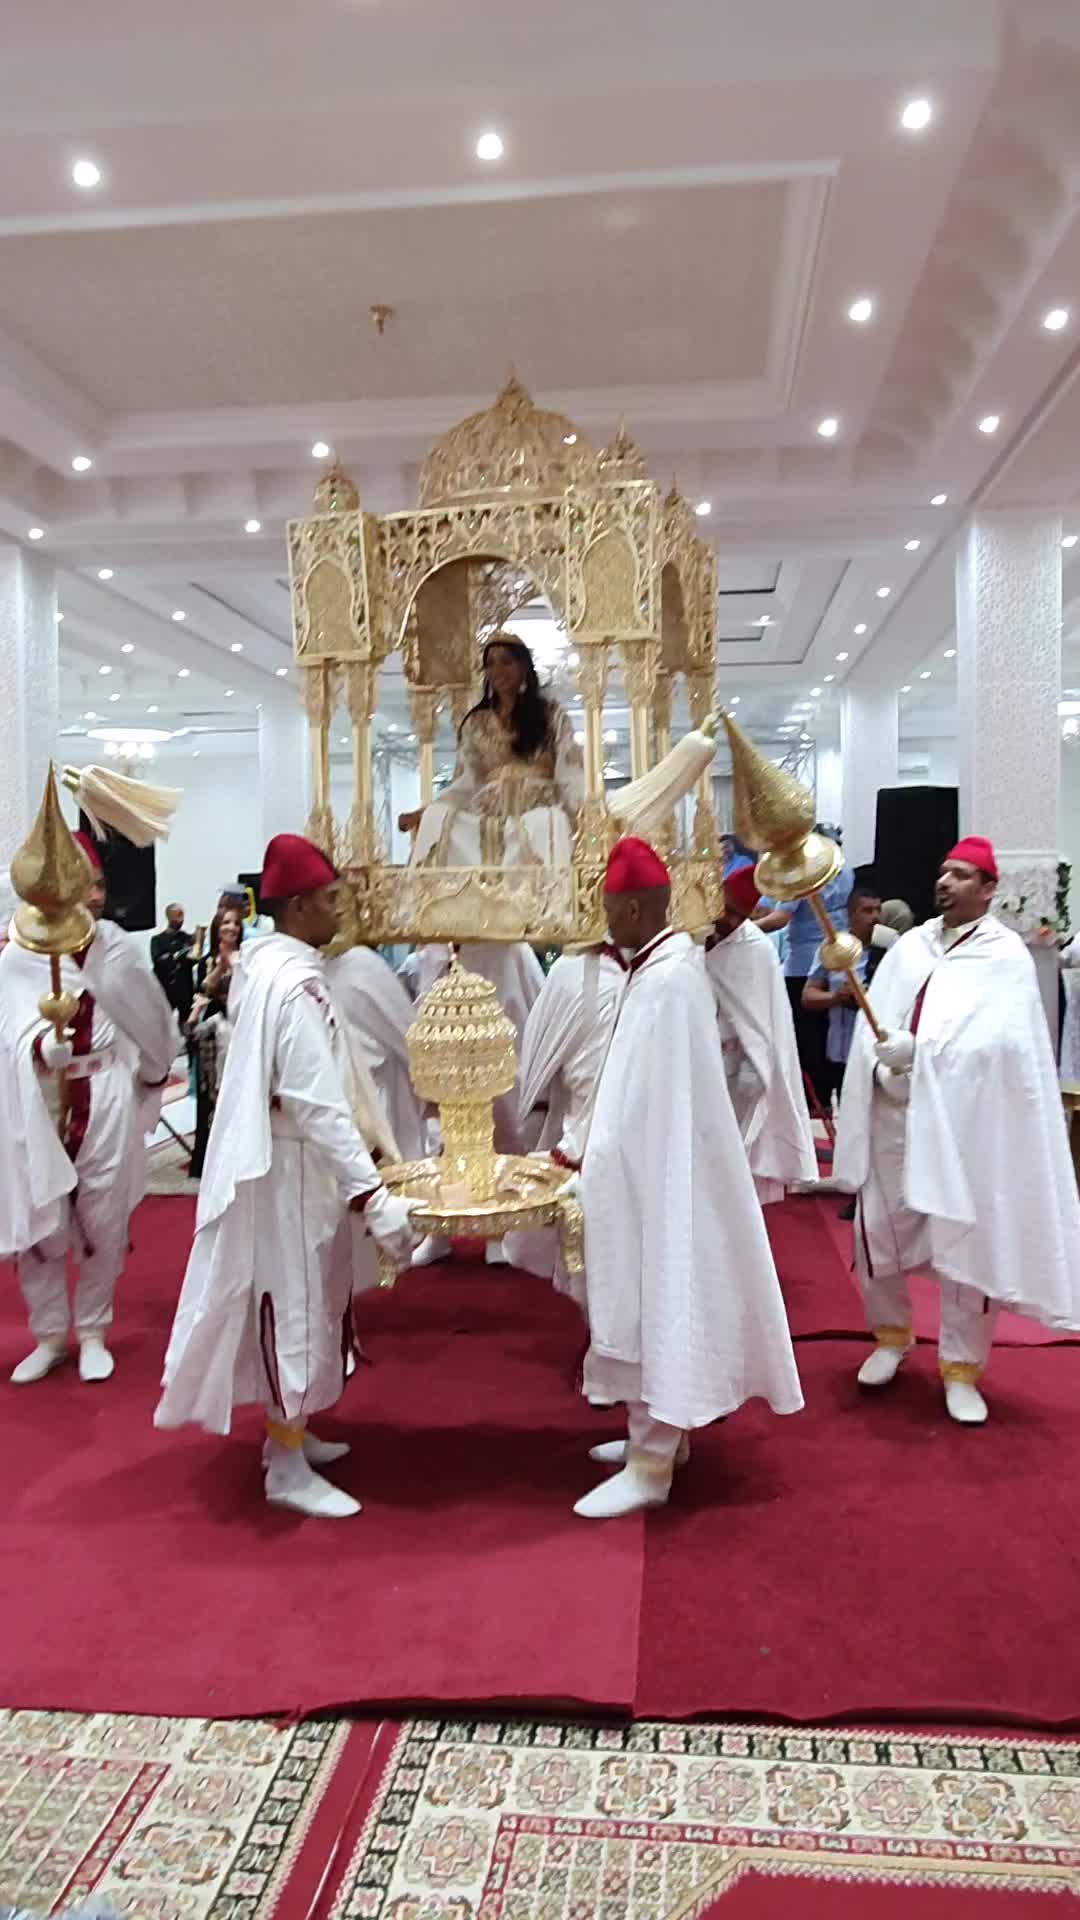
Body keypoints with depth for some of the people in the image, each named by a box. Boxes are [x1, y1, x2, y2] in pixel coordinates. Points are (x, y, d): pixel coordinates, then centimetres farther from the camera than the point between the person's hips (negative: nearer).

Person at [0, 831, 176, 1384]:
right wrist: (45, 1042, -38)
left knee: (102, 1225, 9)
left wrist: (150, 1071, 23)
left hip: (107, 1105, 1)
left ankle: (92, 1332, 27)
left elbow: (150, 1021, 11)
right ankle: (49, 1335, 28)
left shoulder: (118, 945, -3)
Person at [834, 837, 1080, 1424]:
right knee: (878, 1229, 10)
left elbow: (997, 1041, -18)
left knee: (964, 1242, 2)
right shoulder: (909, 945, 8)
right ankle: (891, 1335, 33)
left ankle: (961, 1368, 19)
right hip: (893, 1116, 4)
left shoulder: (1007, 956, -5)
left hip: (963, 1121, -4)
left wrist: (916, 1052, -28)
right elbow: (871, 1024, 2)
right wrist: (885, 1069, -17)